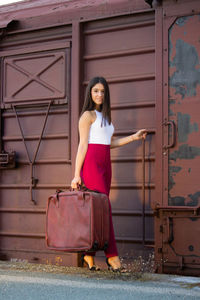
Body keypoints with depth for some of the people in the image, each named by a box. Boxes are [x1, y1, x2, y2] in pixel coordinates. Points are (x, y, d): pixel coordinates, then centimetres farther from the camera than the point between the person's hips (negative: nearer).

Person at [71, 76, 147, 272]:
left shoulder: (105, 116, 21)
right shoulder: (88, 115, -2)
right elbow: (83, 145, -7)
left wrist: (133, 137, 19)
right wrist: (76, 174, -10)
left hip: (105, 164, 8)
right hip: (91, 163, -8)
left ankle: (89, 254, 9)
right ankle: (112, 256, -9)